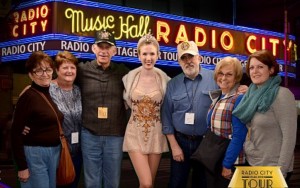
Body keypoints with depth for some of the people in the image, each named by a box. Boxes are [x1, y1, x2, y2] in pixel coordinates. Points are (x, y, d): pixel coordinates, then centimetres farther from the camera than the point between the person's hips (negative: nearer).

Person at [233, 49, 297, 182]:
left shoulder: (281, 95, -16)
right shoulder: (252, 94, 4)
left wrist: (281, 171, -19)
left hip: (272, 167, -7)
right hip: (251, 164, 7)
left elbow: (289, 137, -18)